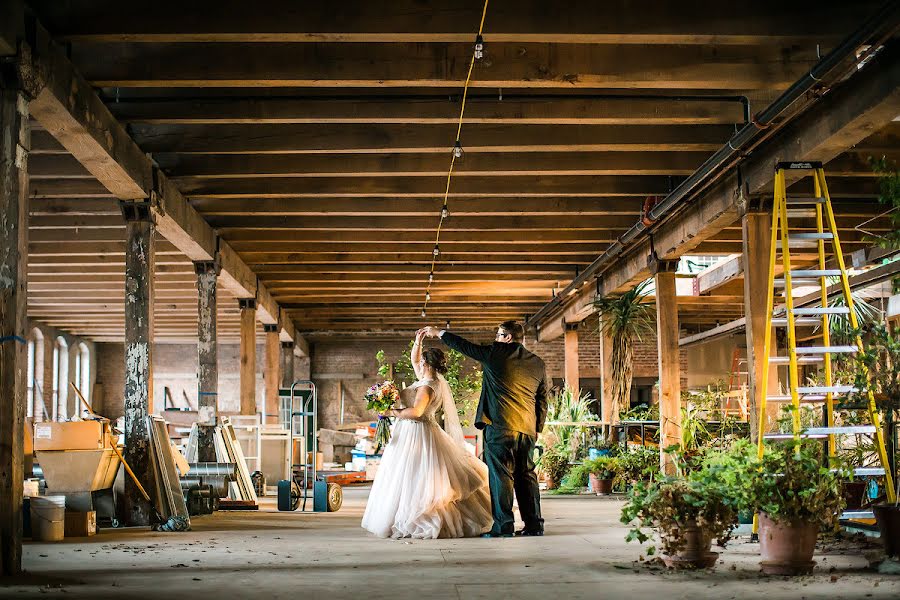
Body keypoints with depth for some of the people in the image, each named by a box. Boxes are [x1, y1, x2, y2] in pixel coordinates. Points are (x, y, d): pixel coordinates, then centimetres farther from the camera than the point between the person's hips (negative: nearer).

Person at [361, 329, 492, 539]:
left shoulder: (428, 386, -18)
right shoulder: (428, 378, 10)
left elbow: (416, 411, -29)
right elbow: (413, 360, 24)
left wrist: (393, 412, -20)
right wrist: (418, 342, 12)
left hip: (417, 434, -10)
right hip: (415, 433, 10)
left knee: (415, 479, -6)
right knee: (424, 480, 12)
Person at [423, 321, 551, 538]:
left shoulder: (495, 353, -3)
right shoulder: (538, 363, 11)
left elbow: (464, 345, 7)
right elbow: (542, 400, 14)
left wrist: (439, 333, 21)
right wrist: (537, 428, 20)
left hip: (500, 426, -5)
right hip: (527, 429, 5)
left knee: (500, 475, -3)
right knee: (526, 476, 10)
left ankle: (503, 526, -5)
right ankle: (534, 525, 12)